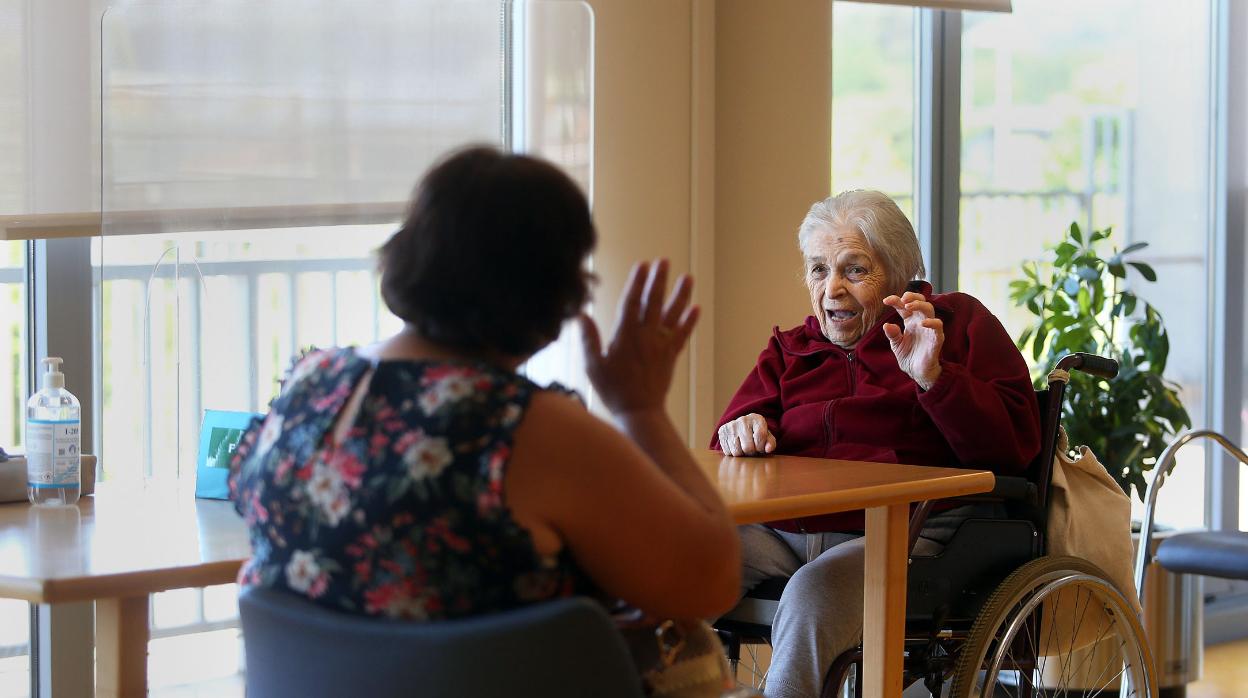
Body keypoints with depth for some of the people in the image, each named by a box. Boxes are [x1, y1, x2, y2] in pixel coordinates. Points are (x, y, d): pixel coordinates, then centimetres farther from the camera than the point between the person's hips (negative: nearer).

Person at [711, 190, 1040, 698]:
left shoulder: (958, 322, 14)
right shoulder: (790, 349, 27)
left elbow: (1015, 445, 1)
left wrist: (932, 377, -11)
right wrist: (744, 431, -6)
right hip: (782, 534, 4)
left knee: (813, 593, -38)